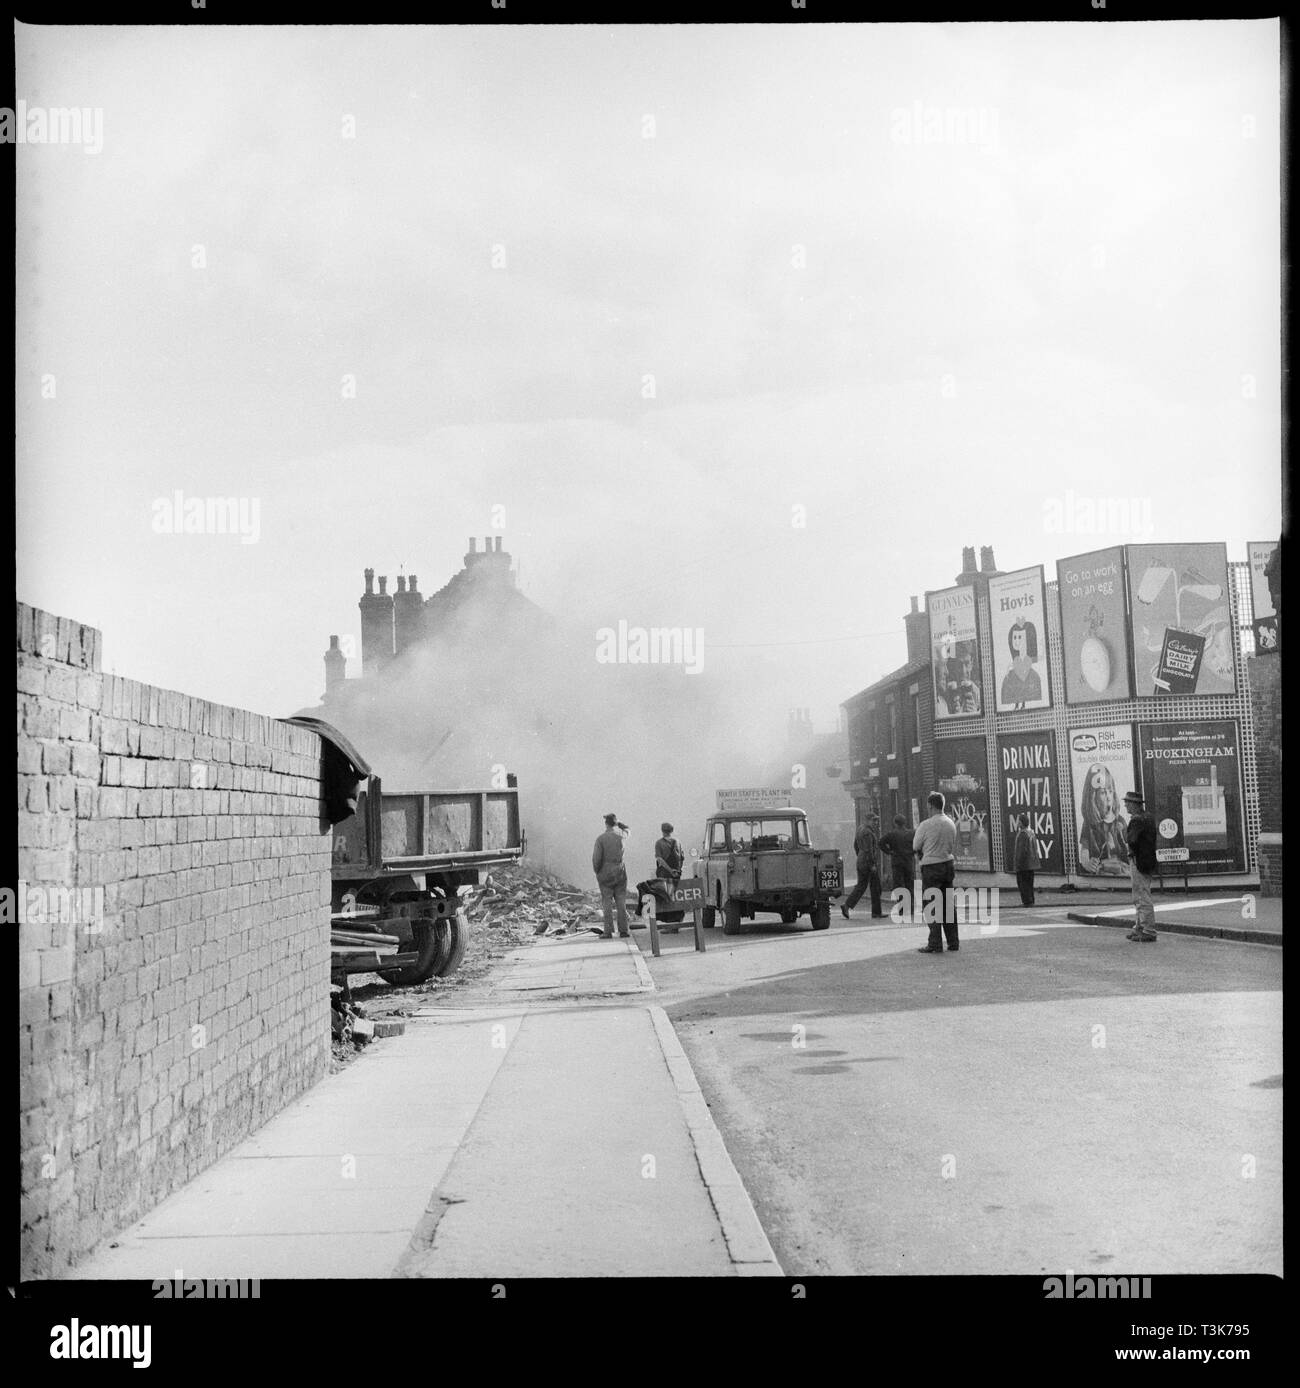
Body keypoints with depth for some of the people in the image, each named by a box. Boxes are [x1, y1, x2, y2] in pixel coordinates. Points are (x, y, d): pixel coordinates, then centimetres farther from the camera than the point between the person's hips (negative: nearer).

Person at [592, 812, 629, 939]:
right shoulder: (621, 837, -2)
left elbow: (596, 858, -13)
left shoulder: (601, 839, -11)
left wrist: (596, 871, 2)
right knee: (621, 902, 6)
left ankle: (609, 932, -2)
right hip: (620, 872, 2)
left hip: (605, 874, -2)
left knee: (607, 903, 2)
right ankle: (623, 931, 3)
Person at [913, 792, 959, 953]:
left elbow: (916, 846, -5)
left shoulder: (926, 825, -15)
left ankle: (935, 944, -3)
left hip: (931, 867, -6)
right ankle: (953, 942, 17)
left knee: (931, 906, -1)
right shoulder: (951, 824, 5)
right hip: (948, 863, 6)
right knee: (949, 904, 13)